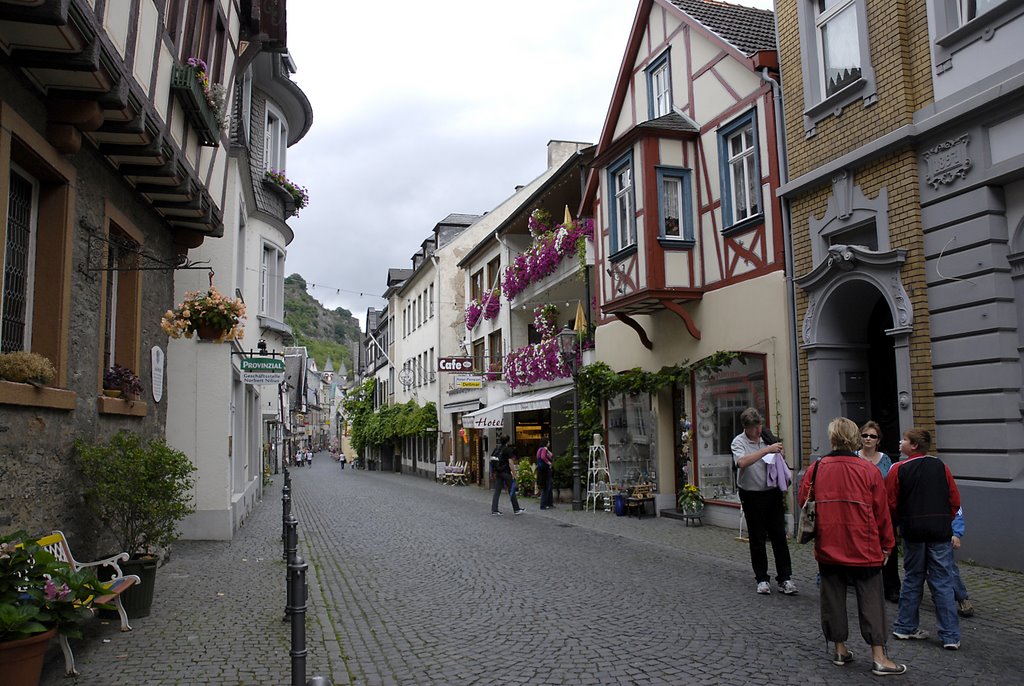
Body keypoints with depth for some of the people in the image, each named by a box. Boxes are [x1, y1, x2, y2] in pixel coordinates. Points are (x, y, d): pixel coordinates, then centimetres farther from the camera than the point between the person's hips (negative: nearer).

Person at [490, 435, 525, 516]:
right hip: (506, 472, -6)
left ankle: (494, 510, 3)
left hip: (498, 472, 6)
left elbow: (493, 461, 13)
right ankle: (516, 509, 10)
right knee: (512, 491, 3)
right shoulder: (508, 450, -9)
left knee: (497, 491, 6)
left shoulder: (497, 450, 10)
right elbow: (510, 462, -13)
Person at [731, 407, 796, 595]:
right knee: (757, 539, 6)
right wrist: (767, 450, -29)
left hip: (773, 493, 3)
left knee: (779, 536, 3)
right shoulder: (739, 442, -8)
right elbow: (742, 462, -29)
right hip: (752, 496, -3)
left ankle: (784, 578, 11)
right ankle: (762, 579, 16)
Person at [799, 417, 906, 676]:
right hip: (863, 549, -2)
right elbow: (881, 512, -2)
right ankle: (879, 657, 8)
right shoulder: (869, 470, -8)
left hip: (828, 547, 2)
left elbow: (803, 502, 5)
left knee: (833, 599, 13)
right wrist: (887, 545, 10)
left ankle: (840, 650, 21)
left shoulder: (816, 469, -4)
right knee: (871, 601, 7)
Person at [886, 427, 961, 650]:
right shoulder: (940, 467, 2)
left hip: (913, 531, -1)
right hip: (940, 531, 1)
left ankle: (906, 626, 20)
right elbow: (955, 499, 3)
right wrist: (944, 521, 15)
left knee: (912, 580, 13)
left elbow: (891, 503, -4)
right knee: (943, 583, 5)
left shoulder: (898, 469, -5)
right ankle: (950, 636, 5)